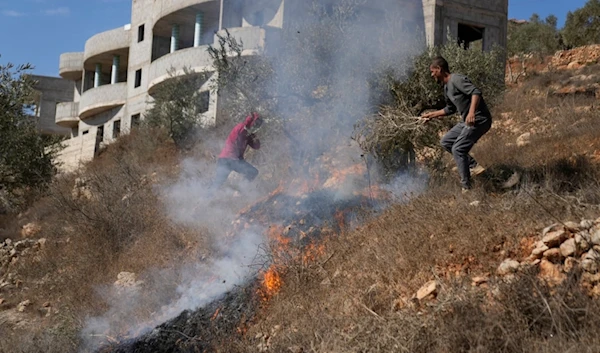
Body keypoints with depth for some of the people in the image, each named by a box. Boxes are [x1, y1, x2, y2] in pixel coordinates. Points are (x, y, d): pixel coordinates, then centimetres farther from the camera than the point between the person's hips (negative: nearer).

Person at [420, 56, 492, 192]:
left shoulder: (456, 79, -15)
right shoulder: (447, 87, 15)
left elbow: (476, 92, -28)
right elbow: (450, 109, 29)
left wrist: (472, 112, -42)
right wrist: (432, 115, 31)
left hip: (479, 120, -10)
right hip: (466, 121, 10)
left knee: (457, 149, -16)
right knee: (445, 142, 14)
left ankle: (467, 188, -9)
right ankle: (473, 166, 10)